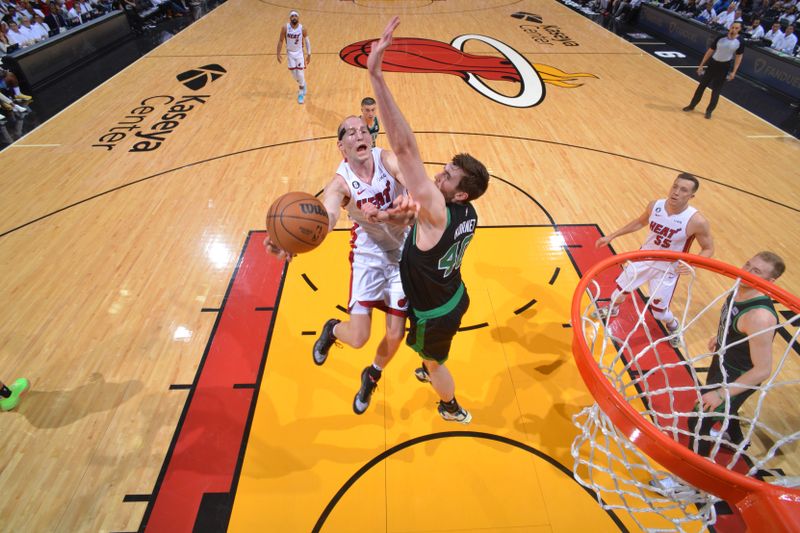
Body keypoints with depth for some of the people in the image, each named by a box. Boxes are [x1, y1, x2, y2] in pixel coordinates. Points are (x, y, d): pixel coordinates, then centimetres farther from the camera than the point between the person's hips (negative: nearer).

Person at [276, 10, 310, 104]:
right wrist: (278, 54, -6)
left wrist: (309, 55, -1)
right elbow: (281, 41, -4)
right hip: (290, 53, 1)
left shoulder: (302, 29, -14)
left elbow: (307, 42, -1)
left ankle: (301, 94, 13)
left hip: (299, 53, -1)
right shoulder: (285, 28, -14)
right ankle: (302, 85, 39)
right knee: (294, 74, 7)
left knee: (300, 74, -6)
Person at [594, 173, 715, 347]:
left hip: (668, 269, -3)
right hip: (644, 258, 4)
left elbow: (708, 249, -11)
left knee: (659, 311, 7)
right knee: (621, 288, 18)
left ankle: (674, 327, 43)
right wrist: (612, 236, 6)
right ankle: (612, 309, 52)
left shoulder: (697, 221, -26)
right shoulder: (655, 206, -15)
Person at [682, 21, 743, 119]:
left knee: (716, 90, 3)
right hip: (713, 64, 1)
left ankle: (709, 110, 12)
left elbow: (739, 57, -1)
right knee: (702, 85, 5)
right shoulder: (721, 38, -8)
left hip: (724, 67, -1)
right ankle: (692, 105, 20)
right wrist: (701, 64, -2)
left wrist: (734, 72, -7)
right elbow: (710, 51, 2)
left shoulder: (740, 42, -8)